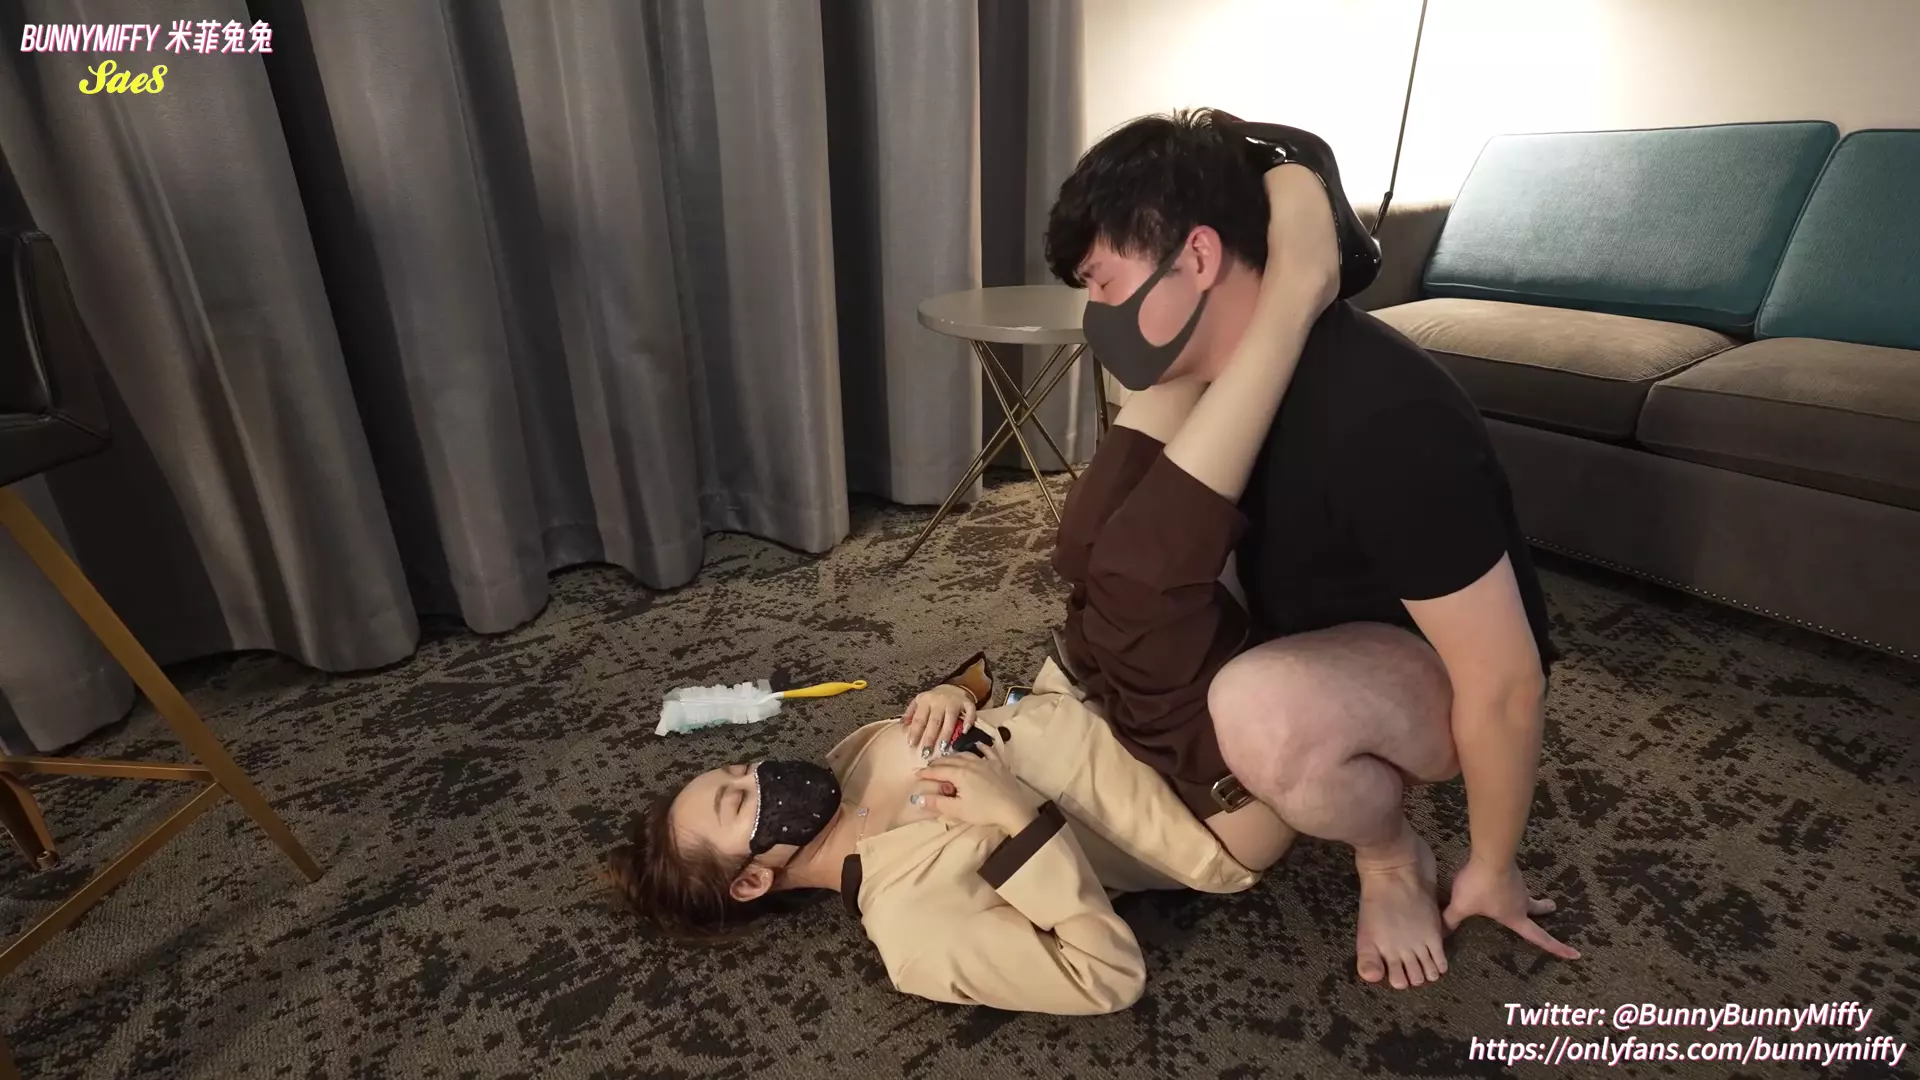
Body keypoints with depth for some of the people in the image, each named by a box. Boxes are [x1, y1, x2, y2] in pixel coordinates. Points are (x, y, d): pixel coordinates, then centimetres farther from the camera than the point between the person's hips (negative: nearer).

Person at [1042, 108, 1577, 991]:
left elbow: (1505, 680, -26)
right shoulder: (1209, 368, -11)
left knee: (1262, 712, -38)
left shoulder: (1379, 416, -35)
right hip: (1307, 630, 7)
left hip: (1436, 669, -7)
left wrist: (1491, 869, -12)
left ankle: (1392, 854, -3)